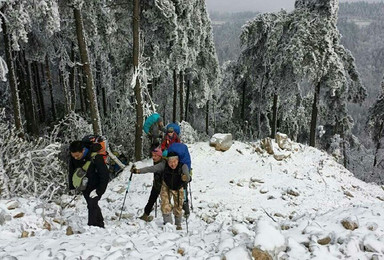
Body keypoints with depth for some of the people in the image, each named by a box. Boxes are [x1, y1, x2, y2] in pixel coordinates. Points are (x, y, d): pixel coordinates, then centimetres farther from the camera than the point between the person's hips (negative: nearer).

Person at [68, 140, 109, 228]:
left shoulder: (96, 157, -30)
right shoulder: (73, 159, -14)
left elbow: (105, 176, -25)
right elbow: (71, 173, 6)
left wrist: (98, 191, -25)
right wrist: (72, 187, 0)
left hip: (96, 187, -6)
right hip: (84, 187, 6)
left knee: (92, 204, -19)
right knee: (91, 205, 15)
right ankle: (100, 225, 30)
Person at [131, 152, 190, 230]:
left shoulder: (183, 166, -31)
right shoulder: (164, 165, -27)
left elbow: (187, 177, -44)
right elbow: (151, 168, -27)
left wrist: (186, 177, -68)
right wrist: (138, 170, -35)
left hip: (178, 189, -1)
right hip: (166, 187, 1)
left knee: (178, 207, 8)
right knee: (165, 205, -10)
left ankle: (178, 224, 33)